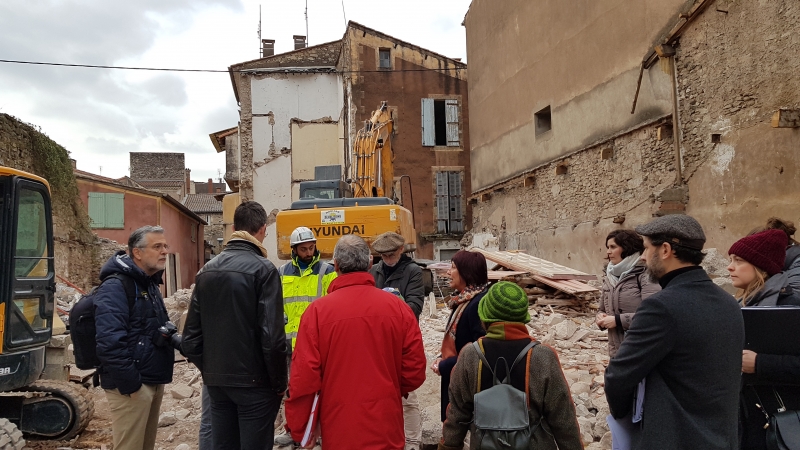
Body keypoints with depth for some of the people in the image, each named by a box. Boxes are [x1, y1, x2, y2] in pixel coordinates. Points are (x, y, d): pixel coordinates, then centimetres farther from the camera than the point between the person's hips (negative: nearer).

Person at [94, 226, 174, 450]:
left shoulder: (150, 284, 14)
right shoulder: (115, 287, -16)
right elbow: (110, 341, -26)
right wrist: (130, 383, -23)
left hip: (154, 381, 9)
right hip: (133, 385, -9)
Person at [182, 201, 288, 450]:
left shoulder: (207, 270, 5)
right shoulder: (263, 269, -13)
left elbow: (191, 334, 6)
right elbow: (272, 336, -18)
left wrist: (209, 369, 16)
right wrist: (279, 382, -7)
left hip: (216, 380, 6)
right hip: (253, 381, -6)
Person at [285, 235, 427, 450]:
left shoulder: (318, 310, -12)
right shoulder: (398, 307, -7)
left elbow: (304, 375, -11)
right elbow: (415, 371, -2)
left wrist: (298, 428, 2)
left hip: (339, 428, -1)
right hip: (386, 427, 1)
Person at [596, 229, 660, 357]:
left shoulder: (645, 276, -10)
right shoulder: (609, 278, 11)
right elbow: (602, 309, 22)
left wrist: (618, 320, -19)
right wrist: (600, 317, -1)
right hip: (616, 351, 7)